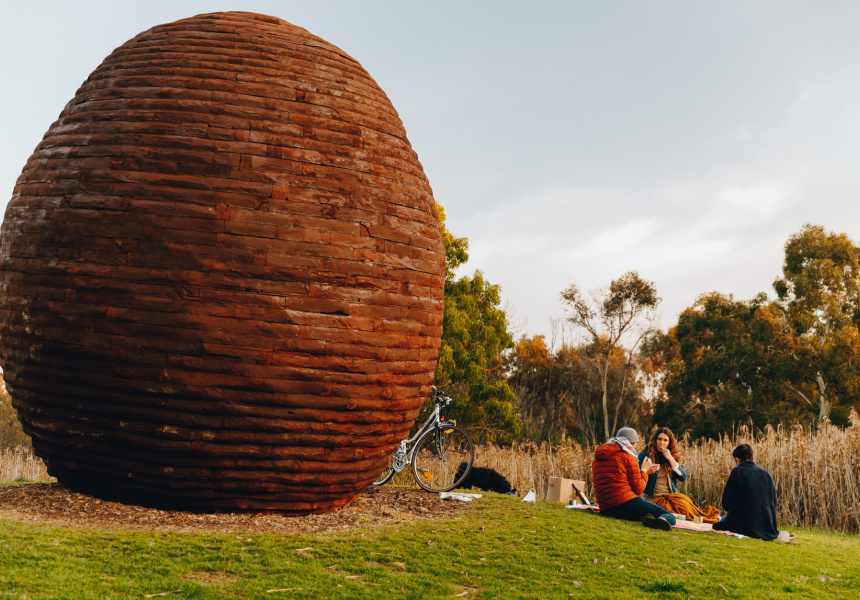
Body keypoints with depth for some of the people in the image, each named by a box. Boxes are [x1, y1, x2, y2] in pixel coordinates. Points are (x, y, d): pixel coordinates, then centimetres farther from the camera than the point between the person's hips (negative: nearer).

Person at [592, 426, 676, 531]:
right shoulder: (627, 456, -1)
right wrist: (644, 471, 16)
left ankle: (643, 516, -9)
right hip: (626, 502, -6)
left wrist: (644, 471, 34)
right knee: (670, 517, 3)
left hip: (605, 510, 7)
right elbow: (638, 489, -3)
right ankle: (661, 520, -33)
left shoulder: (597, 459, 19)